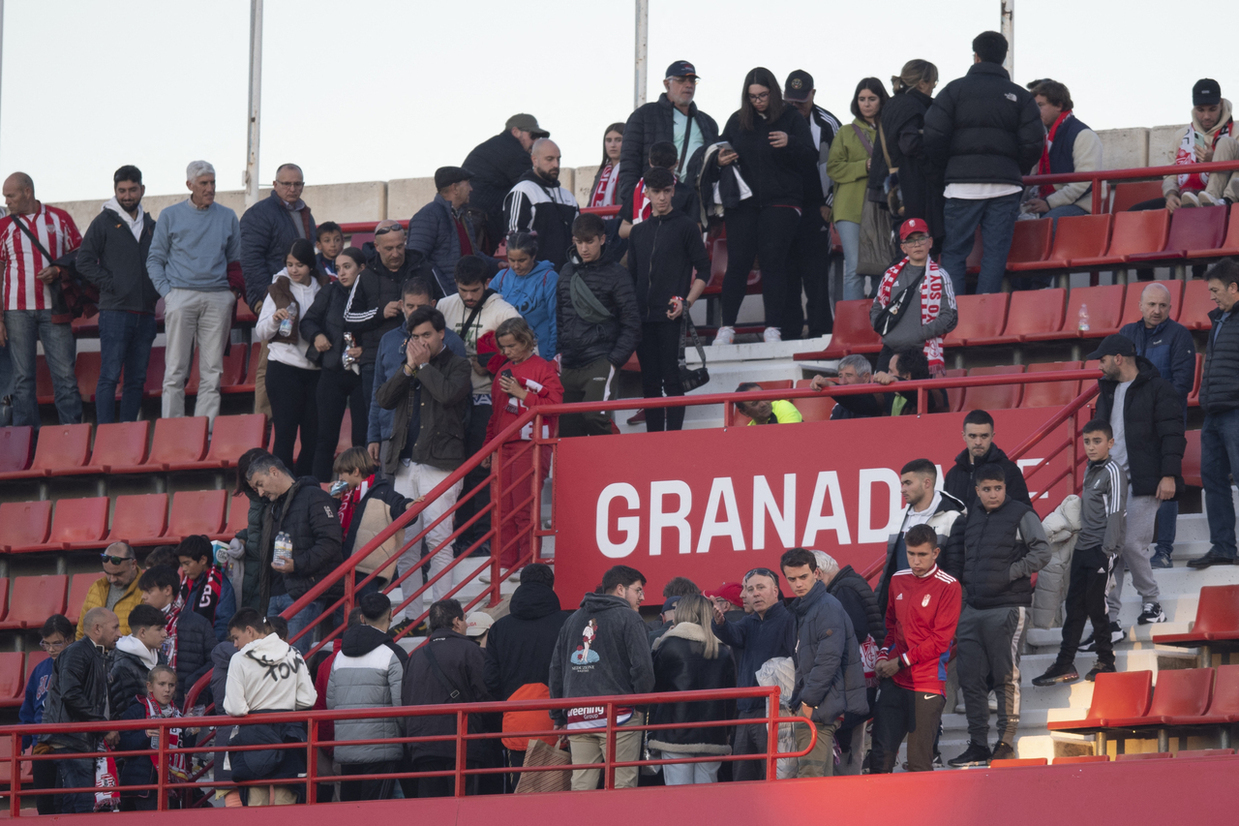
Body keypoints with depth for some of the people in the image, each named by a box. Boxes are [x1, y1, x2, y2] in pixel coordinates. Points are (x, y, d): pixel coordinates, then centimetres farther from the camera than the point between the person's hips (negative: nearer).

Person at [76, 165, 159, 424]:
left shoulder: (151, 226, 16)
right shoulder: (104, 223, 2)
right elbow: (84, 261, -2)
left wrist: (156, 290, 8)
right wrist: (110, 284, -10)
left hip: (145, 312, 5)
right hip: (115, 310, -5)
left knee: (137, 378, 6)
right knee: (110, 376, -9)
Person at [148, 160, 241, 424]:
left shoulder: (227, 217, 13)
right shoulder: (170, 216, 9)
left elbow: (237, 261, 17)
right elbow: (155, 260, 9)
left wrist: (234, 294, 3)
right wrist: (166, 291, -3)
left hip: (218, 300, 2)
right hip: (181, 295, -2)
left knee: (212, 371, -2)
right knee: (176, 370, -6)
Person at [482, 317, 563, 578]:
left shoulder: (543, 369, -2)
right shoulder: (503, 371, 19)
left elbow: (554, 405, -11)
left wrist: (521, 393, -14)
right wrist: (488, 447, 22)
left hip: (531, 446, -7)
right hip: (504, 446, 7)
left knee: (525, 507, -7)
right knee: (504, 508, 5)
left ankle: (529, 563, -2)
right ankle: (506, 563, 9)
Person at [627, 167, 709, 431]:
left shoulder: (685, 226, 3)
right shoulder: (639, 232, 17)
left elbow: (703, 271, 0)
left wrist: (686, 303, -12)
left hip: (671, 318, -5)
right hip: (643, 318, 5)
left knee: (672, 380, -8)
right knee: (650, 382, 6)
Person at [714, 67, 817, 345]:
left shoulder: (792, 119, 3)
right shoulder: (737, 121, 11)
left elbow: (810, 158, -2)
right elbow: (722, 154, 21)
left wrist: (789, 143, -21)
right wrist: (721, 160, -4)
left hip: (781, 202, -2)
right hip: (743, 203, 2)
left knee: (773, 262, -7)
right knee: (738, 263, -4)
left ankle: (772, 328, -5)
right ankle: (727, 327, 0)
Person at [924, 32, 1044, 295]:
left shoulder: (955, 89, 3)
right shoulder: (1020, 96, 8)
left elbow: (934, 136, -3)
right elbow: (1033, 143, 1)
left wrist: (947, 166, 12)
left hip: (962, 182, -1)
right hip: (1005, 184, 1)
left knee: (953, 253, 3)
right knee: (995, 253, 2)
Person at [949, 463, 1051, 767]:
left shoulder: (1021, 515, -2)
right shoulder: (971, 517, 16)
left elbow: (1042, 552, -6)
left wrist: (1011, 573, -13)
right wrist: (966, 583, 13)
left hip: (1007, 608, -6)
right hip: (973, 609, 6)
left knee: (1006, 678, -5)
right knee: (971, 679, 5)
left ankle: (1006, 742, -1)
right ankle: (978, 745, 10)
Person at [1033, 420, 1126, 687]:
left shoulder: (1113, 472, -9)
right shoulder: (1090, 471, 16)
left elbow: (1116, 512, -15)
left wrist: (1108, 550, -20)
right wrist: (1081, 541, 18)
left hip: (1101, 549, -8)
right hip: (1083, 547, 8)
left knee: (1096, 605, -6)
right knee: (1074, 606, 6)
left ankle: (1106, 662, 6)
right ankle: (1064, 665, 8)